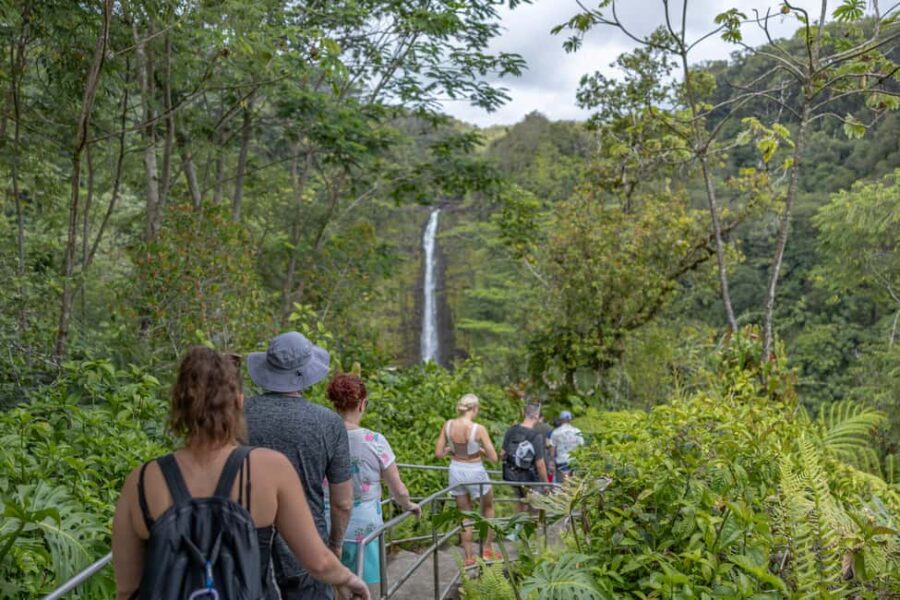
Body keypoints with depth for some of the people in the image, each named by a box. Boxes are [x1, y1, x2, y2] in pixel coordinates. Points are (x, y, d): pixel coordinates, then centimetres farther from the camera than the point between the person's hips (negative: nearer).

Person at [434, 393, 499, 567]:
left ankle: (468, 557, 22)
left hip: (456, 471, 4)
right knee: (488, 508, 24)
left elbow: (438, 454, -4)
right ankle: (487, 549, 27)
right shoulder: (478, 429, -22)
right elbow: (493, 458, -17)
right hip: (475, 472, -4)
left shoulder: (448, 425, -10)